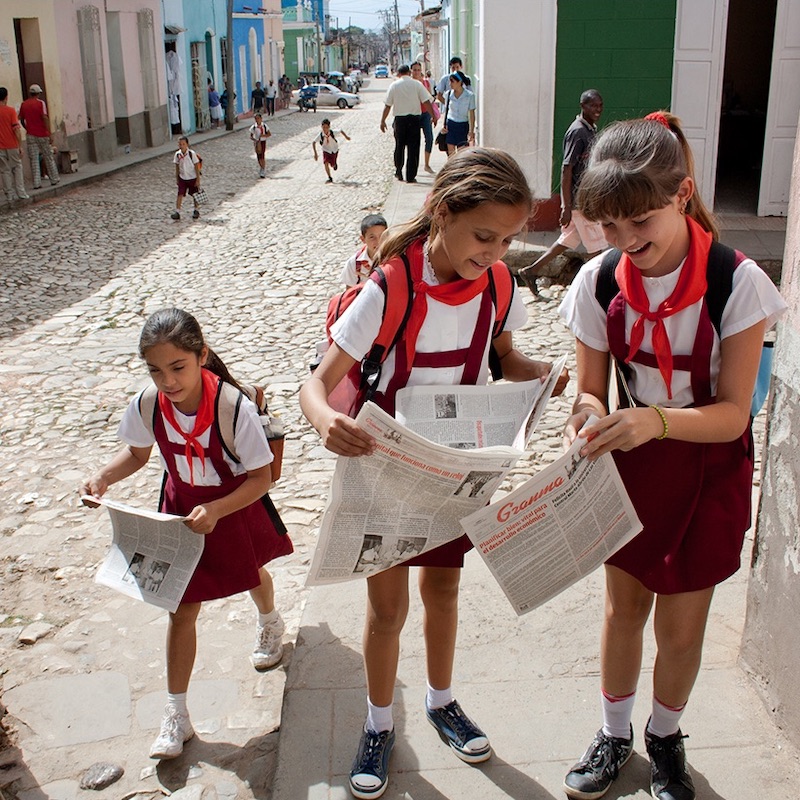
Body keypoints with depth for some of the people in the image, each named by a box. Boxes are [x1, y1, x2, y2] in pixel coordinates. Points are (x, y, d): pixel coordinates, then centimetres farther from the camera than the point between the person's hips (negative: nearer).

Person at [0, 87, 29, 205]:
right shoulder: (10, 110, -8)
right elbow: (16, 129, -13)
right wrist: (20, 145, -8)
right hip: (12, 145, -2)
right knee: (17, 167, 13)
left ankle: (10, 197, 6)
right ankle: (21, 193, 6)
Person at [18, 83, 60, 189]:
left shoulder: (24, 104, 5)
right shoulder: (41, 103, -7)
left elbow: (21, 120, 10)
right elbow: (45, 118, -15)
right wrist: (50, 134, -15)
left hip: (30, 135, 3)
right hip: (42, 135, -3)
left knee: (34, 160, 2)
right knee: (48, 158, 10)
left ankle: (37, 183, -3)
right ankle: (54, 179, 17)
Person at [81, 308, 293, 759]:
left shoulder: (235, 409, -37)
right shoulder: (146, 405, -23)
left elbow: (261, 477, -28)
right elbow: (137, 453, -1)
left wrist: (215, 511, -41)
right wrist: (103, 478, -19)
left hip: (236, 510, -2)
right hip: (182, 513, 2)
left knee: (253, 573, 29)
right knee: (182, 611, 3)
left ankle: (270, 623, 66)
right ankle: (176, 715, 18)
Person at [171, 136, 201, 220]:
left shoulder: (192, 153, -14)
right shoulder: (177, 154, -5)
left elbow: (197, 167, -10)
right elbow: (177, 167, 6)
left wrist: (198, 180, -12)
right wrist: (177, 179, 7)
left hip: (192, 178, -2)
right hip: (182, 178, 2)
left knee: (194, 195, 11)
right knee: (180, 194, -7)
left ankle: (196, 210, 29)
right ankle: (177, 212, -6)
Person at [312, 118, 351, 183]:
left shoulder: (333, 133, -28)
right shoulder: (320, 135, -28)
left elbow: (341, 131, -9)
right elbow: (313, 143, -24)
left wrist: (346, 136, 7)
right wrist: (315, 153, -31)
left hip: (334, 151, 1)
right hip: (326, 151, 0)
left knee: (332, 165, 10)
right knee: (325, 163, -20)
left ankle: (335, 164, 49)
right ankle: (330, 178, -5)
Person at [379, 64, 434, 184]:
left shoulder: (394, 85, 2)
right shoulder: (417, 84, -1)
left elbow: (387, 106, 2)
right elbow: (426, 102, -5)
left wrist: (383, 121, 10)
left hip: (399, 118, 1)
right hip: (414, 118, -1)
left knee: (399, 146, 16)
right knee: (413, 147, 2)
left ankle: (398, 172, 25)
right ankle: (411, 176, 1)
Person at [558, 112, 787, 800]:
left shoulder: (737, 283, -23)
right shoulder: (600, 281, -14)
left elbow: (732, 413, -22)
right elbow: (591, 388, -6)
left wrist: (656, 420, -40)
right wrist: (588, 415, -29)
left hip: (707, 468, -2)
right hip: (630, 460, 2)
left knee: (681, 627, 10)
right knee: (623, 607, 15)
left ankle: (665, 739, 40)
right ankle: (615, 735, 40)